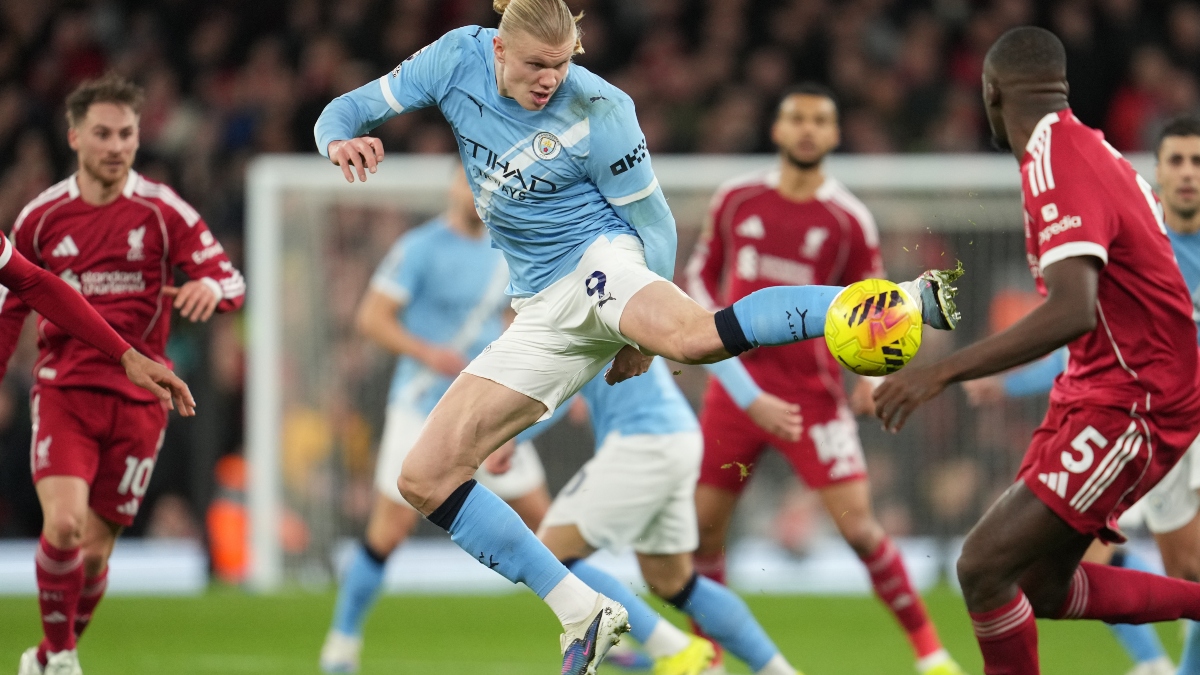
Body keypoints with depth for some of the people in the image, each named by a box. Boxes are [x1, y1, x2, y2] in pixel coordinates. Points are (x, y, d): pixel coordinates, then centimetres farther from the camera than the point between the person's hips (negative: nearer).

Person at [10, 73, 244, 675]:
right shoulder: (41, 217, 4)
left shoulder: (163, 211, 0)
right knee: (63, 524, -21)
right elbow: (10, 310, 14)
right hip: (62, 392, 0)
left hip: (137, 398, 0)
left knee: (95, 548, 2)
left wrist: (210, 287, -28)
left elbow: (231, 279, -5)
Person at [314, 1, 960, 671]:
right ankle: (582, 614, -2)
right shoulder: (459, 59, -3)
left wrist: (642, 334, -10)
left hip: (596, 263, -6)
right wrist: (341, 141, -19)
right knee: (426, 478, -3)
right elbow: (348, 110, 4)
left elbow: (655, 228, -6)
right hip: (544, 313, 6)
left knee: (695, 337, -42)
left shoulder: (597, 111, -15)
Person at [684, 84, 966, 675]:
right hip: (737, 383, 3)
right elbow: (702, 275, 18)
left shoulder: (849, 222, -3)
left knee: (857, 525, -12)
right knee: (702, 525, 2)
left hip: (813, 392, -3)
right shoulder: (735, 201, 4)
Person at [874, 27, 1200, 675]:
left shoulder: (1056, 166, -22)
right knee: (1042, 587, 14)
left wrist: (942, 371, -36)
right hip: (1094, 391, 10)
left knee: (984, 568, -15)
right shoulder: (1095, 149, 8)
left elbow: (1072, 311, -35)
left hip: (1126, 406, -10)